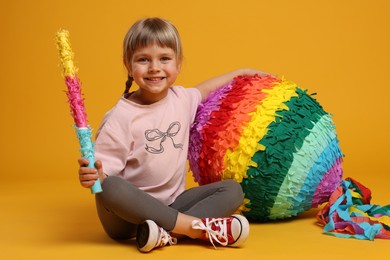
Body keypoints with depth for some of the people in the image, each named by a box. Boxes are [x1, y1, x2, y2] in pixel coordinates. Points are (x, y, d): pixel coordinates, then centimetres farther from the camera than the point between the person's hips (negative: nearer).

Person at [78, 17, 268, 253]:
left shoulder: (182, 99, 5)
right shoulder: (123, 115, -13)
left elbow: (203, 90, 27)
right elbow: (105, 169, -14)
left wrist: (241, 73, 35)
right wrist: (93, 175, -37)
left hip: (170, 205, 5)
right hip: (128, 213, -5)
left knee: (233, 190, -8)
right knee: (109, 187, -36)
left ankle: (167, 233, -28)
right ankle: (197, 226, -31)